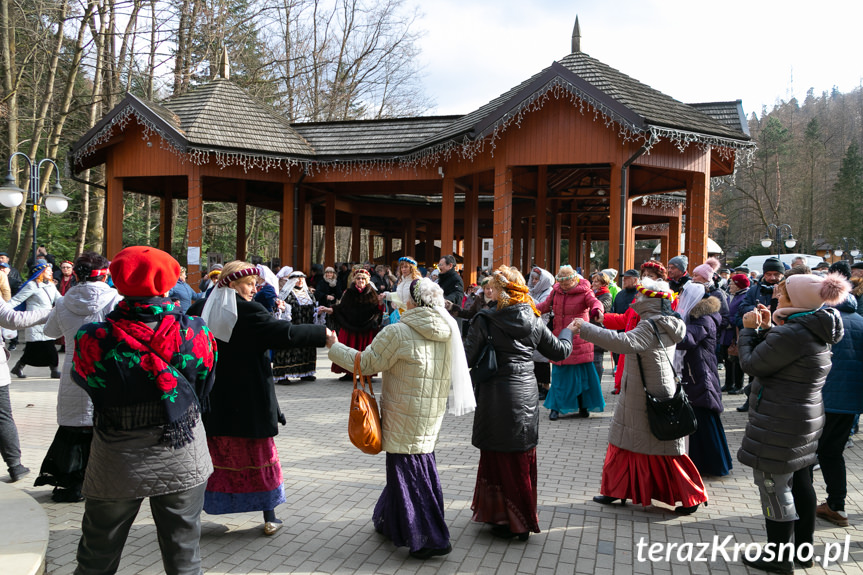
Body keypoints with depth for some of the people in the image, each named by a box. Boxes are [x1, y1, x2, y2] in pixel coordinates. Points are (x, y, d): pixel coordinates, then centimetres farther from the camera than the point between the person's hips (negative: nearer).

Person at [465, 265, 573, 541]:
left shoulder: (485, 321, -13)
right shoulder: (534, 321, 1)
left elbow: (467, 358, -15)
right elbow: (560, 351, 12)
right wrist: (568, 331, 31)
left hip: (497, 399, -5)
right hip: (526, 396, 5)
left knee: (498, 459, 9)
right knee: (523, 460, 16)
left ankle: (505, 520, 16)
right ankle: (523, 521, 28)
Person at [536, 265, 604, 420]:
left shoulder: (584, 292, -5)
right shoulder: (556, 292, 9)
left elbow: (594, 301, -22)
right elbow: (545, 305, 18)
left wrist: (597, 310, -46)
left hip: (579, 341, -3)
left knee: (582, 374, 2)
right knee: (559, 374, 3)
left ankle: (583, 406, 18)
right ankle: (556, 407, 11)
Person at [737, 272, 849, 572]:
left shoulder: (792, 334, -25)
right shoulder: (817, 332, 7)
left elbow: (753, 364, -16)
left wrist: (749, 330, -3)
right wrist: (767, 328, 6)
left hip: (779, 423, -10)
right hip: (805, 418, 10)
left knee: (774, 486, 1)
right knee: (800, 483, 18)